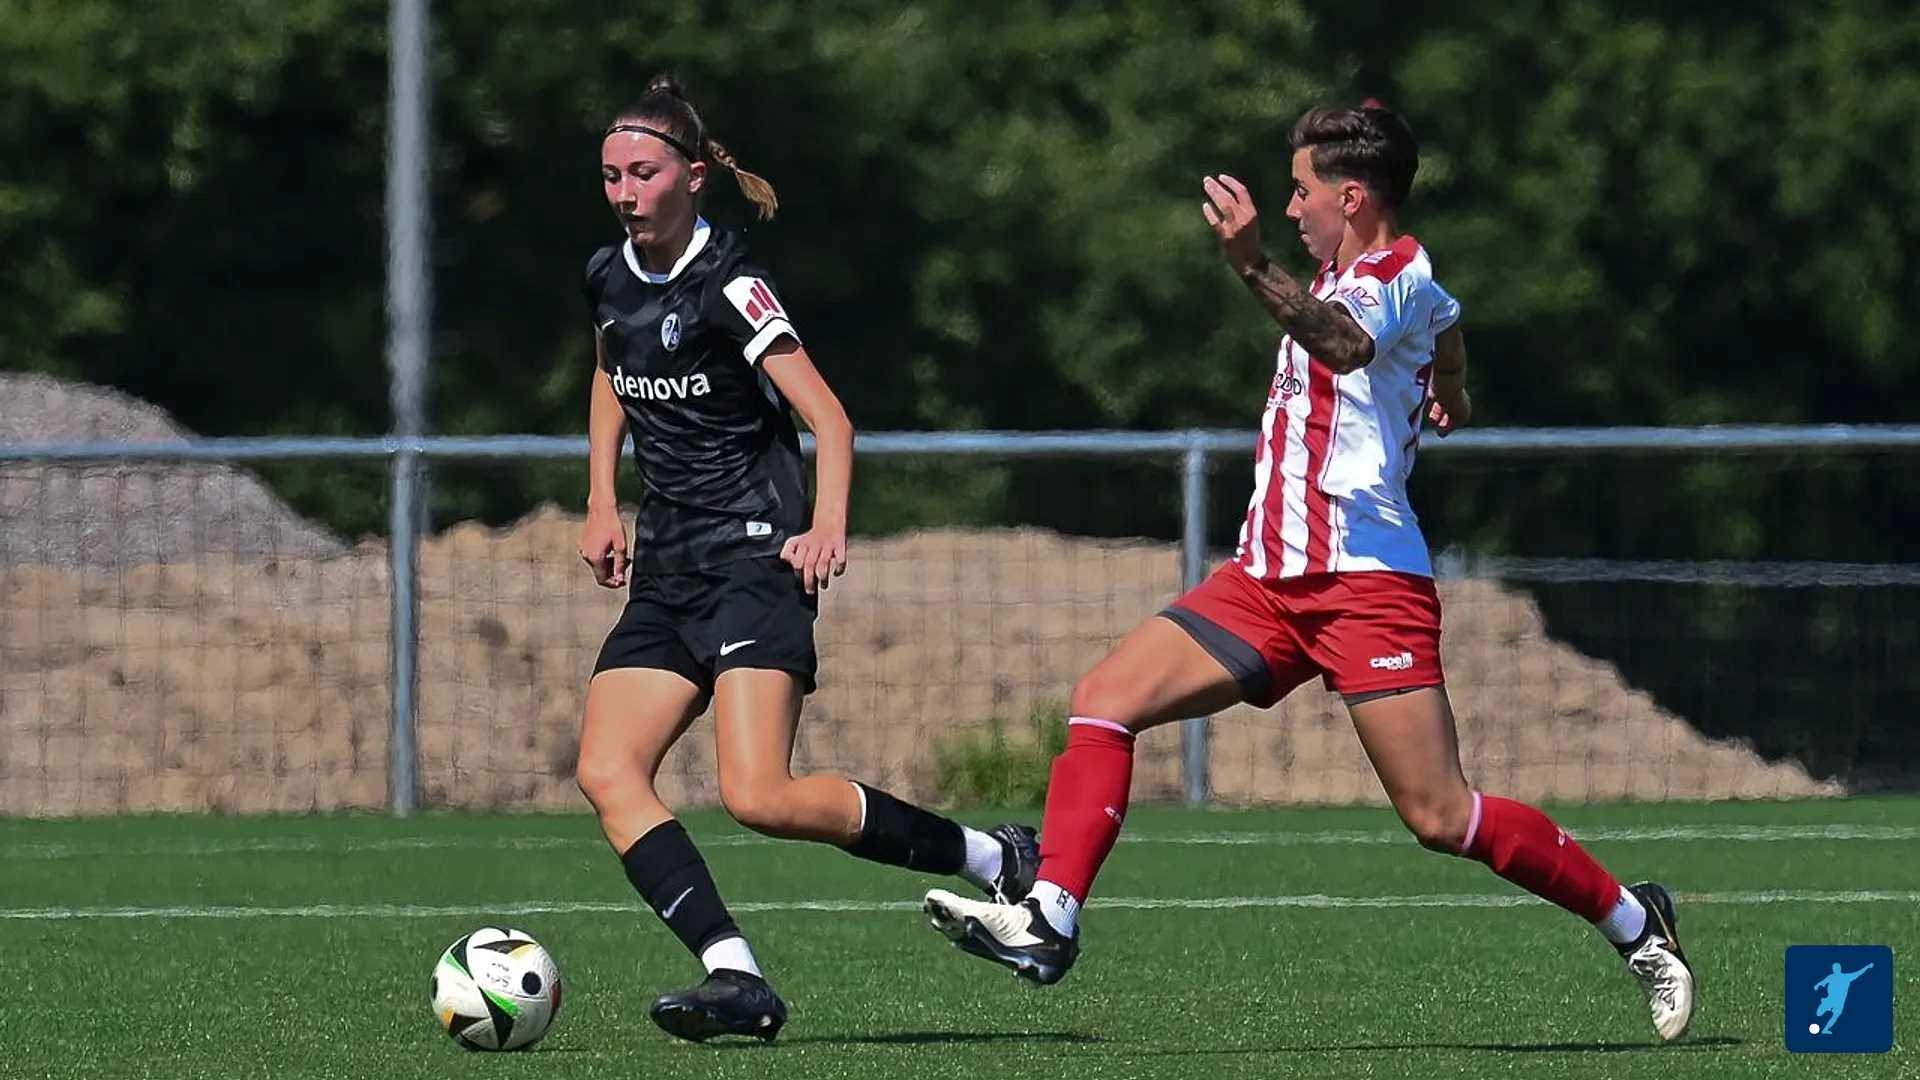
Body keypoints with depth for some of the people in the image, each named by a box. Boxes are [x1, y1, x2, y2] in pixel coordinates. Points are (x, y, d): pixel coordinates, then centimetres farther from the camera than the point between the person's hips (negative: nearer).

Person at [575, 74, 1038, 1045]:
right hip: (666, 572, 8)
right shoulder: (607, 276, 9)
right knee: (606, 774, -12)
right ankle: (737, 978, -21)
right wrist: (602, 506, 21)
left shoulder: (727, 286, -13)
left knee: (759, 798, -20)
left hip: (754, 562, -8)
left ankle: (994, 859, -3)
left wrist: (827, 525, -32)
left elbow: (828, 418, -17)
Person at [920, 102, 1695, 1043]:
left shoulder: (1398, 272, -10)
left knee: (1441, 817, -11)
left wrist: (1253, 266, -52)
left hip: (1366, 581, -9)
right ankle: (1049, 921, -15)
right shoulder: (1384, 279, 17)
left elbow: (1342, 343, -35)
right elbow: (1445, 322, 42)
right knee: (1102, 702, -7)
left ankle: (1632, 922, 6)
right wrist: (1447, 394, 62)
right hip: (1270, 576, 9)